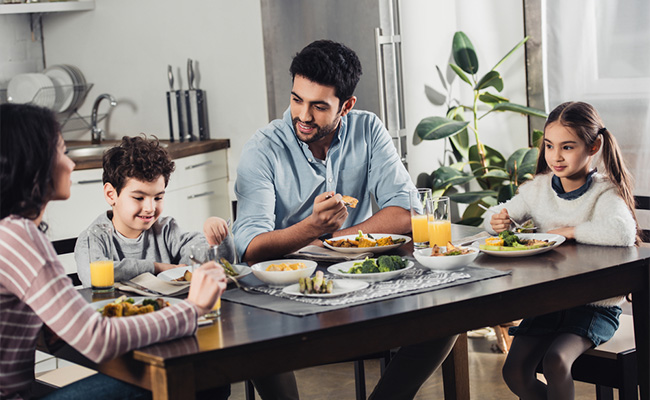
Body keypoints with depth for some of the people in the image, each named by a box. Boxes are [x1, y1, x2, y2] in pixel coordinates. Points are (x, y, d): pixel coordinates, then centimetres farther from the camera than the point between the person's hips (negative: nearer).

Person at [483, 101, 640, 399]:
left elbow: (623, 232, -35)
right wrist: (497, 221, -12)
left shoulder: (604, 192, -14)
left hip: (596, 305, -5)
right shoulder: (538, 188, 3)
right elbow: (501, 214, 14)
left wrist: (568, 231, -25)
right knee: (514, 371, -8)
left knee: (556, 361, -27)